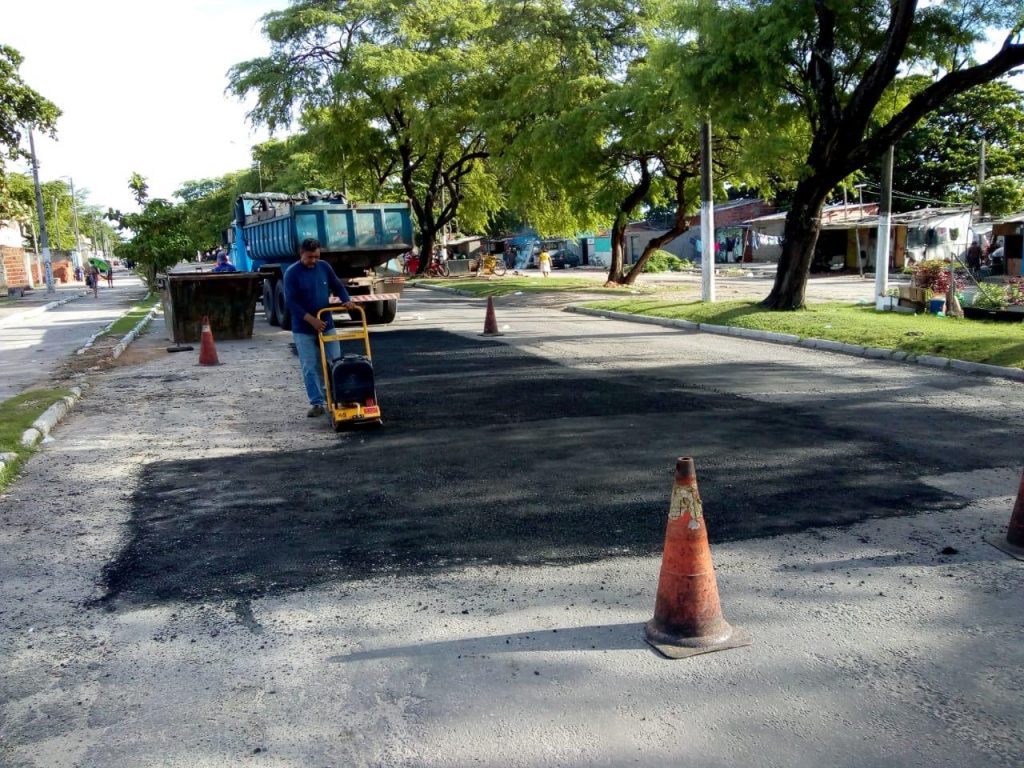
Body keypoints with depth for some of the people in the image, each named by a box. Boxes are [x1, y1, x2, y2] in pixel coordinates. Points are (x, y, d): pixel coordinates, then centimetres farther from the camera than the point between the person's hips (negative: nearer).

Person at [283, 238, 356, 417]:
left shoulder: (324, 267, 3)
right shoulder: (292, 273, -10)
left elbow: (338, 286, 11)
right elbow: (291, 302, -15)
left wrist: (347, 300, -11)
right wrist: (311, 319, -24)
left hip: (326, 324, 4)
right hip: (303, 329, -4)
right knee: (310, 368, 0)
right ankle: (317, 403, 7)